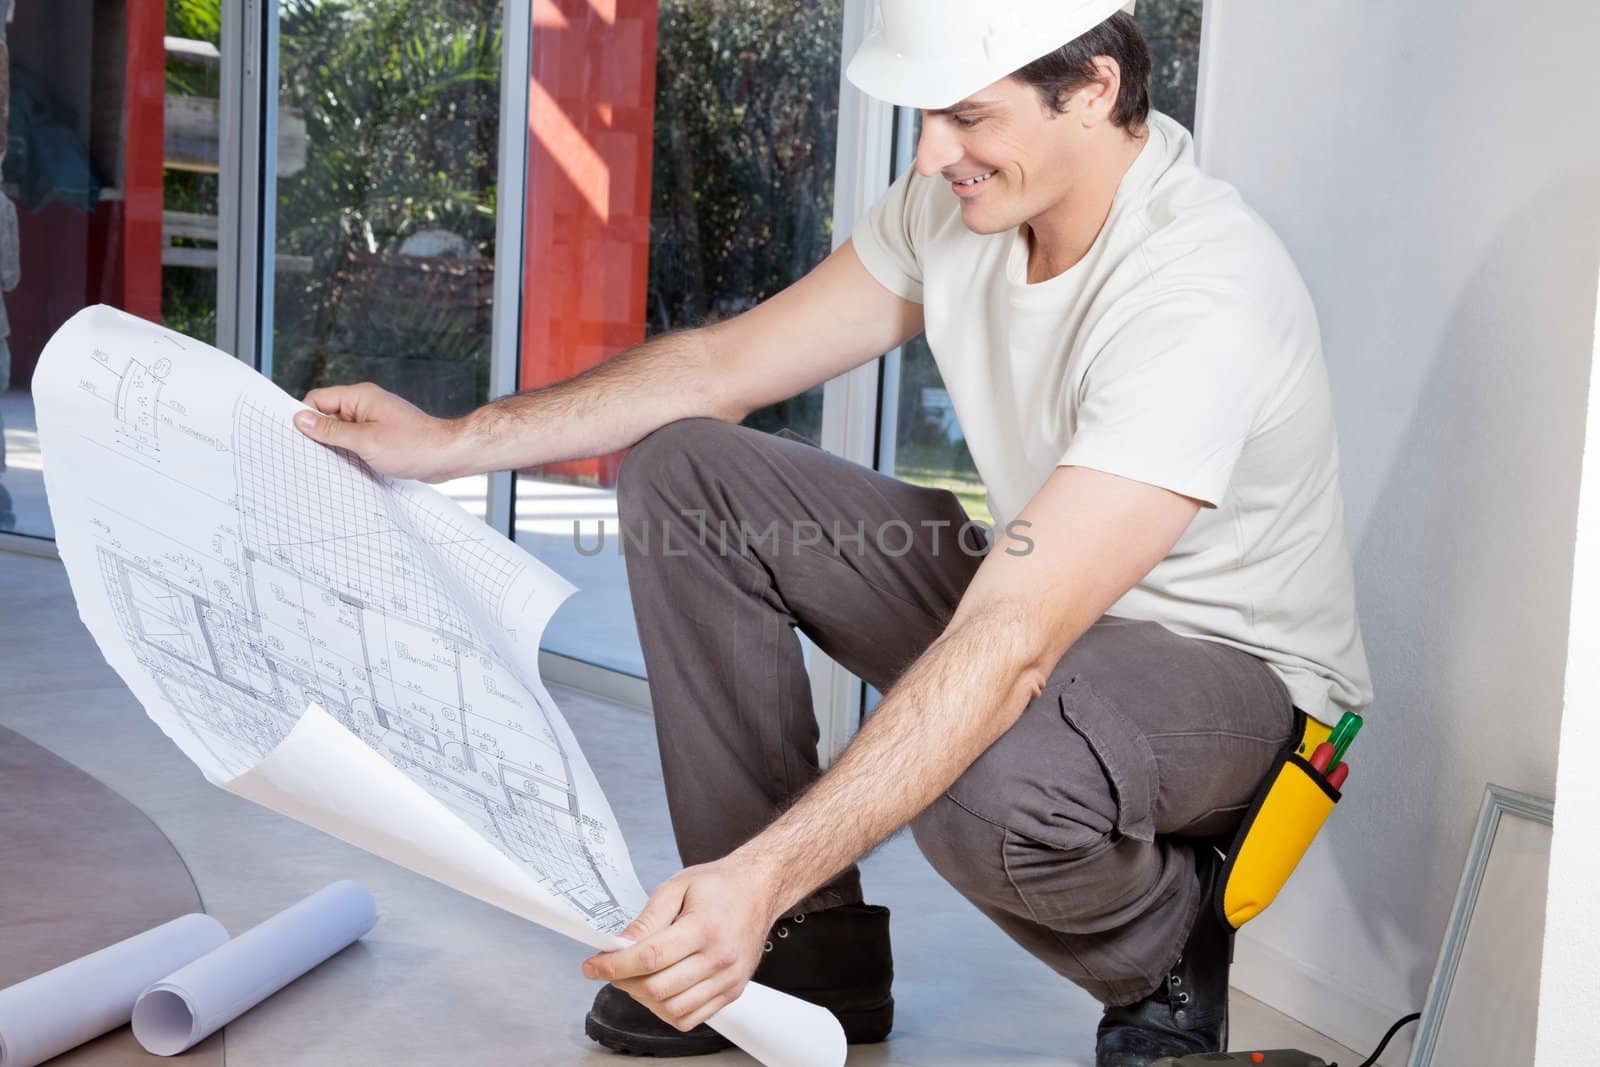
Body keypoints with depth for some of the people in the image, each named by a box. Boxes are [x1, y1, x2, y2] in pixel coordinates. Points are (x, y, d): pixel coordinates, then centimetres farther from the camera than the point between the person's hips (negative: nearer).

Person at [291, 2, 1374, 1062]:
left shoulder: (1200, 295, -32)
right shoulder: (963, 196, -8)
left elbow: (1009, 647, -40)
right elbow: (729, 363, 0)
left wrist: (763, 873, -47)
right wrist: (451, 441, -6)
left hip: (1233, 667, -7)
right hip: (1043, 598, 8)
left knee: (989, 781, -42)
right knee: (682, 474, -4)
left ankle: (1176, 953, -2)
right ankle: (809, 947, 1)